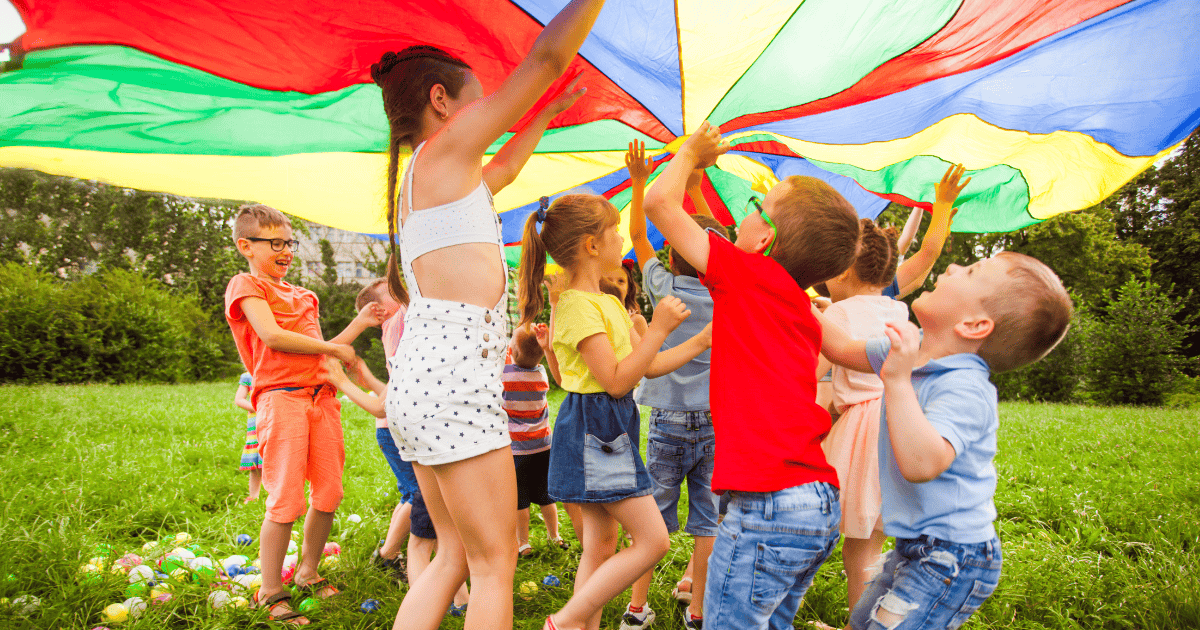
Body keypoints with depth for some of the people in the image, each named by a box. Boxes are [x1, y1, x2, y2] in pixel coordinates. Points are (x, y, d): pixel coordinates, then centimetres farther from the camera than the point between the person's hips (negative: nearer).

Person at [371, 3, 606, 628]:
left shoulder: (419, 178, 22)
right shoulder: (446, 148, -3)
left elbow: (503, 168, 40)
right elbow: (549, 55, -4)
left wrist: (550, 112, 47)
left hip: (417, 381, 10)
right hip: (454, 374, -10)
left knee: (455, 556, 16)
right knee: (495, 564, -1)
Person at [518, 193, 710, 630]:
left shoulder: (609, 304, 15)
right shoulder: (577, 305, -16)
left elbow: (650, 365, 17)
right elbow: (617, 380, -20)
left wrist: (702, 341, 15)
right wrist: (659, 328, -18)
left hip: (611, 429, 10)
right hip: (591, 428, -10)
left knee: (602, 545, 13)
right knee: (652, 539, -7)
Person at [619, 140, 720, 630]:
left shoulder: (665, 287, -6)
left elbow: (637, 236, 8)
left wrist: (639, 181, 15)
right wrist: (695, 187, 23)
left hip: (669, 421, -2)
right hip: (717, 420, 2)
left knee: (654, 517, 8)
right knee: (708, 519, 8)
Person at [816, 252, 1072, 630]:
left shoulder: (965, 390, -28)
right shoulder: (911, 349, -1)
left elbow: (921, 464, -42)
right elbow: (845, 350, 15)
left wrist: (898, 380, -43)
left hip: (951, 560, -9)